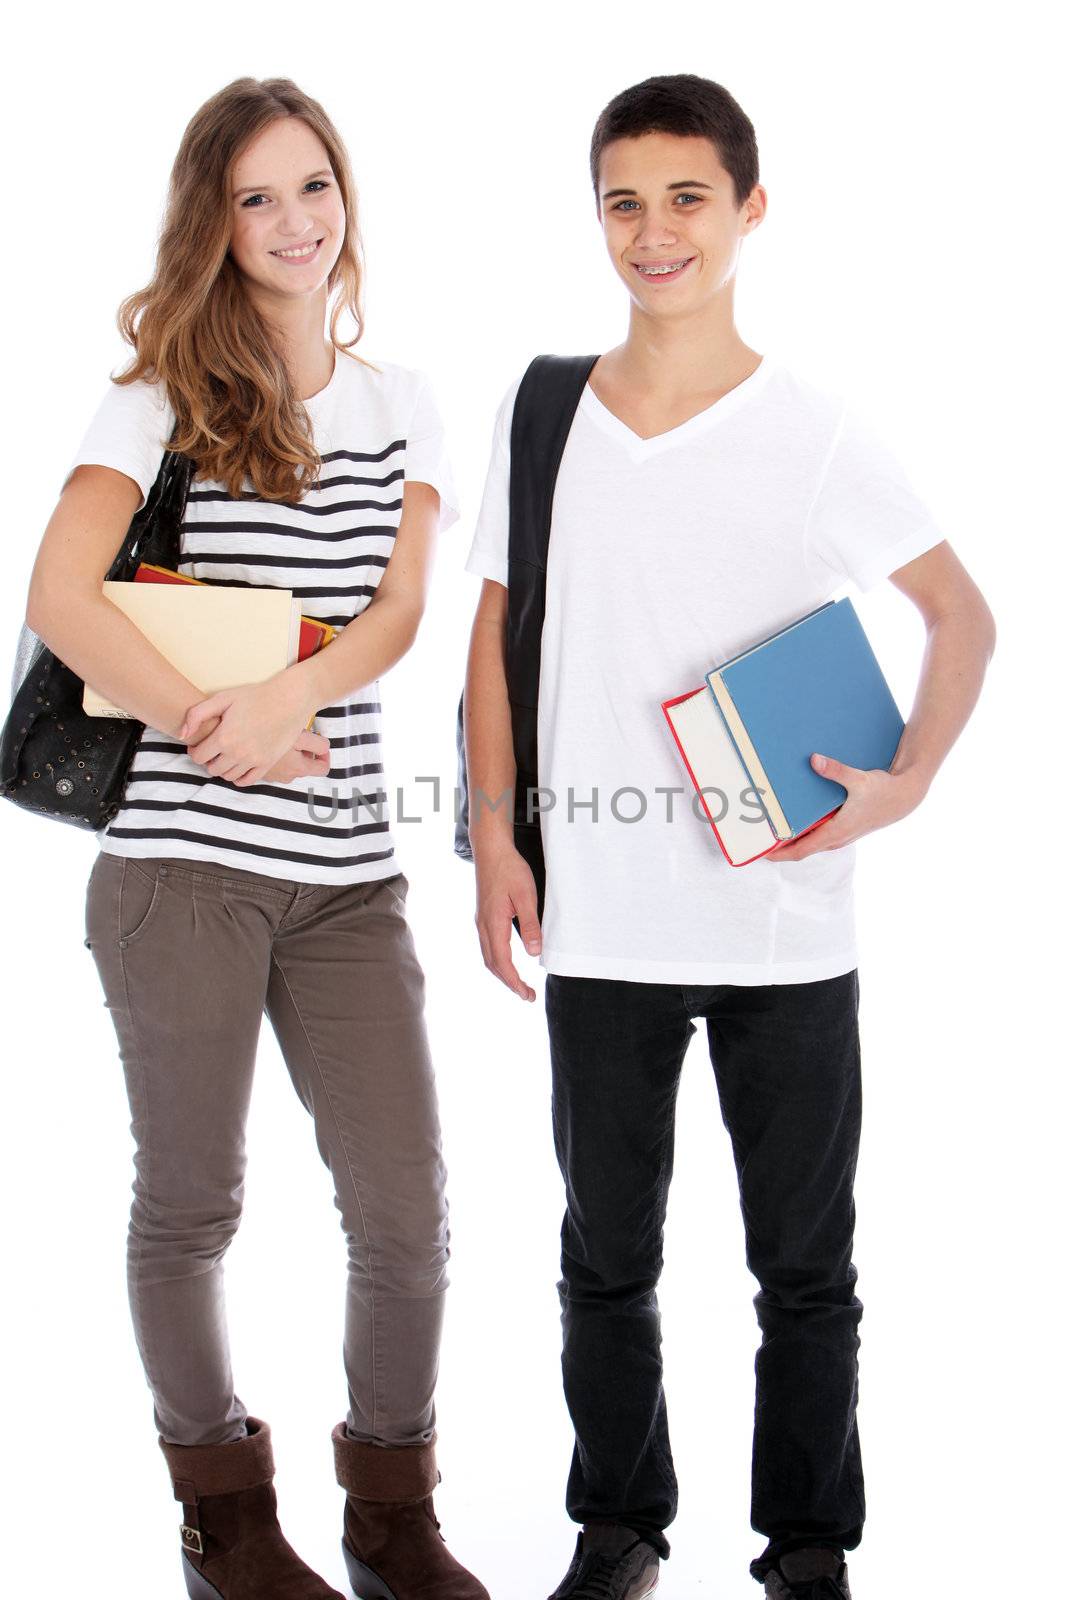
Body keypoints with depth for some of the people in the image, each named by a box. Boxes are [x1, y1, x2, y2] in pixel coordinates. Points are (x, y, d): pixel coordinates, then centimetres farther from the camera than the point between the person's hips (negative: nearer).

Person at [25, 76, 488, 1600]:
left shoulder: (400, 405, 13)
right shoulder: (164, 400, 3)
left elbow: (401, 605, 1)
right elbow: (58, 598, -8)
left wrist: (293, 693, -17)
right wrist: (207, 718, -16)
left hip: (350, 871, 3)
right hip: (181, 862, -3)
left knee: (407, 1211, 3)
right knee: (192, 1206, 8)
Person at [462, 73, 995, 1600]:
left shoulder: (817, 432, -4)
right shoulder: (540, 409, 3)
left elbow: (964, 617, 4)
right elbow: (497, 634, 9)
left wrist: (905, 785, -10)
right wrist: (496, 835, 2)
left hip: (787, 923, -2)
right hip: (599, 921, 2)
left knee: (805, 1268, 10)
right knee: (607, 1257, 15)